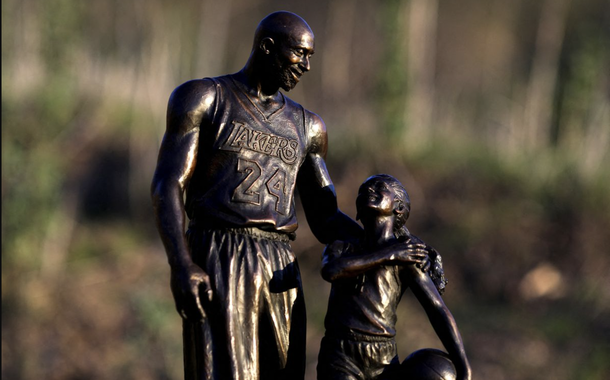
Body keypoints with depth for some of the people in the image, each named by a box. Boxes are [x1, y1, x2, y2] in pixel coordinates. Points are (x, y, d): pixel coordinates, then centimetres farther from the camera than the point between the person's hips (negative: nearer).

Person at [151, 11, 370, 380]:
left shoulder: (305, 126, 20)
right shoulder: (203, 97, 4)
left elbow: (326, 220, 19)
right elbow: (167, 186, -6)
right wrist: (181, 265, -21)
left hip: (280, 273, 6)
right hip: (216, 265, -5)